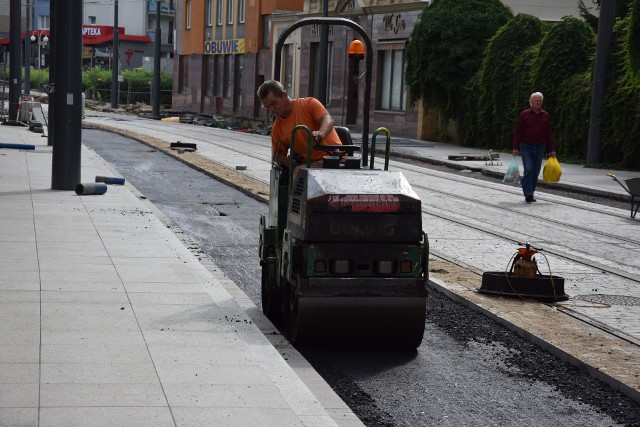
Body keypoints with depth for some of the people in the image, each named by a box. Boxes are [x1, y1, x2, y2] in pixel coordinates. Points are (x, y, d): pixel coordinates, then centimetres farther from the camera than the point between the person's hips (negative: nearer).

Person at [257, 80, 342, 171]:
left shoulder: (309, 103, 4)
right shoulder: (276, 127, 16)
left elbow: (328, 119, -13)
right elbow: (278, 155, 21)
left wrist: (321, 133, -37)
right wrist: (285, 161, -5)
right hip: (308, 164, 3)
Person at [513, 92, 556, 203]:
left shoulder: (545, 115, 8)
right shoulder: (524, 114, 0)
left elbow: (549, 134, 11)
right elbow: (518, 132, 0)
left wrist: (551, 150, 7)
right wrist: (516, 148, -7)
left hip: (540, 148, 3)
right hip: (526, 147, -3)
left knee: (535, 172, 6)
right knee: (528, 170, -13)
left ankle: (531, 193, 15)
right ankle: (528, 195, -13)